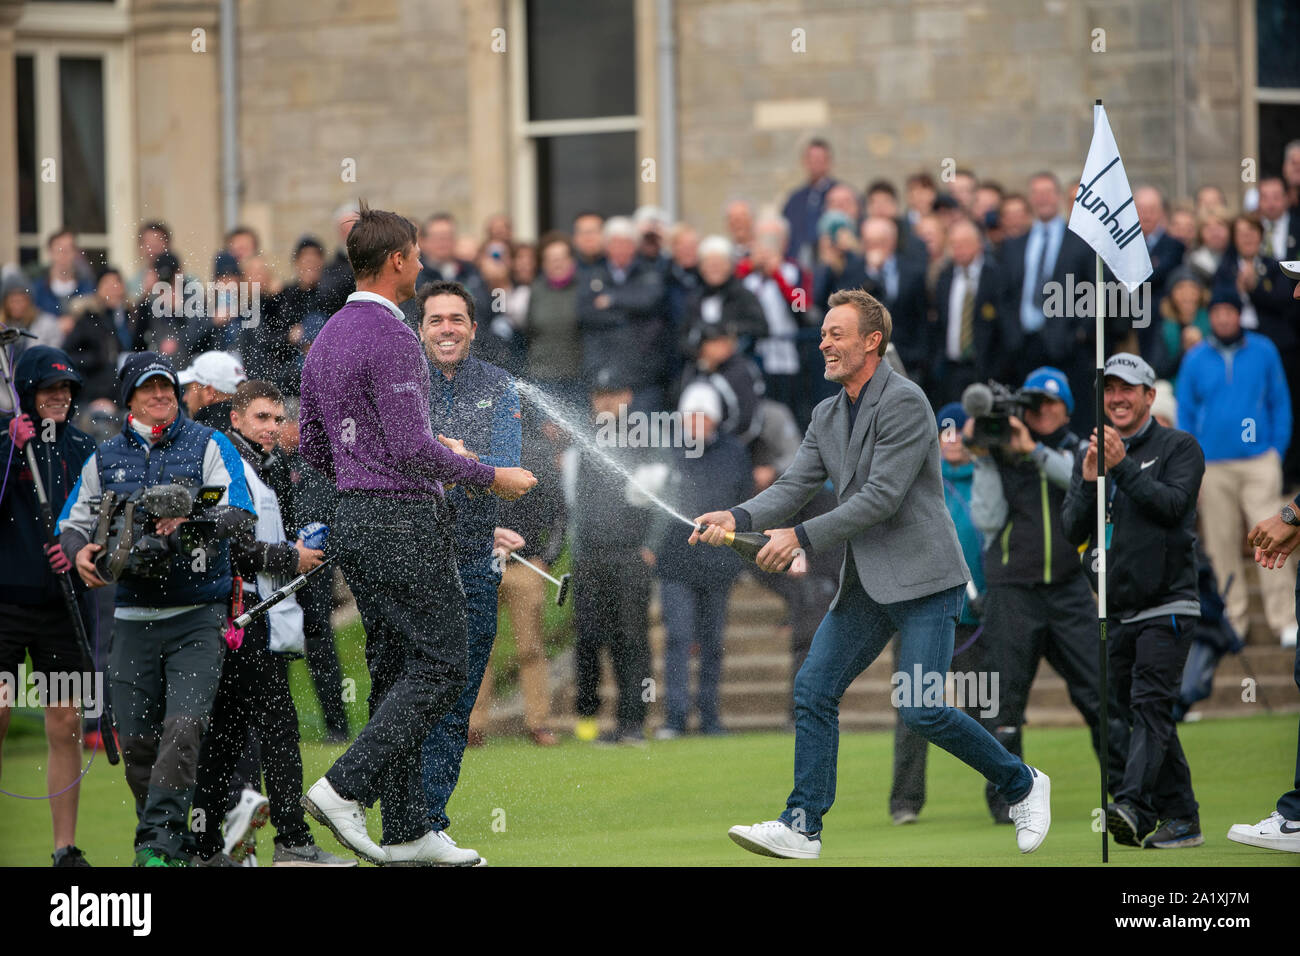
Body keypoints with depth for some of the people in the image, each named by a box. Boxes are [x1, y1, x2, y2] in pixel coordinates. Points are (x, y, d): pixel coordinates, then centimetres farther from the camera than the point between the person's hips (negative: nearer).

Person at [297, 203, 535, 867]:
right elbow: (412, 447, -21)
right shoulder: (391, 338, -16)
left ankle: (407, 833, 8)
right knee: (440, 666, -5)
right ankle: (344, 788, -14)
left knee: (395, 672, 9)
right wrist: (491, 478, -10)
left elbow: (311, 444, 19)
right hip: (405, 523, -9)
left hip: (353, 518, 9)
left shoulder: (327, 338, 13)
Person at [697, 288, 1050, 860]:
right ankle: (802, 828, 1)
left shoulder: (904, 402, -13)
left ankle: (1022, 786, 7)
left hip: (923, 578, -8)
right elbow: (794, 486, 8)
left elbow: (881, 497, -19)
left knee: (921, 711, -13)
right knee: (813, 690, -2)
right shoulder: (827, 416, 14)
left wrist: (801, 537, -20)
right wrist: (740, 518, -12)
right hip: (866, 586, 8)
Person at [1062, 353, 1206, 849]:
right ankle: (1181, 819, 13)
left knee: (1150, 704, -18)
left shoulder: (1178, 447, 0)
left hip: (1167, 606, -6)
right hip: (1117, 611, 6)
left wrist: (1123, 467, -21)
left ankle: (1131, 805, -33)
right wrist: (1089, 481, -10)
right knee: (1141, 714, 7)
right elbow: (1073, 531, 6)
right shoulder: (1093, 454, 14)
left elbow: (1173, 503, -16)